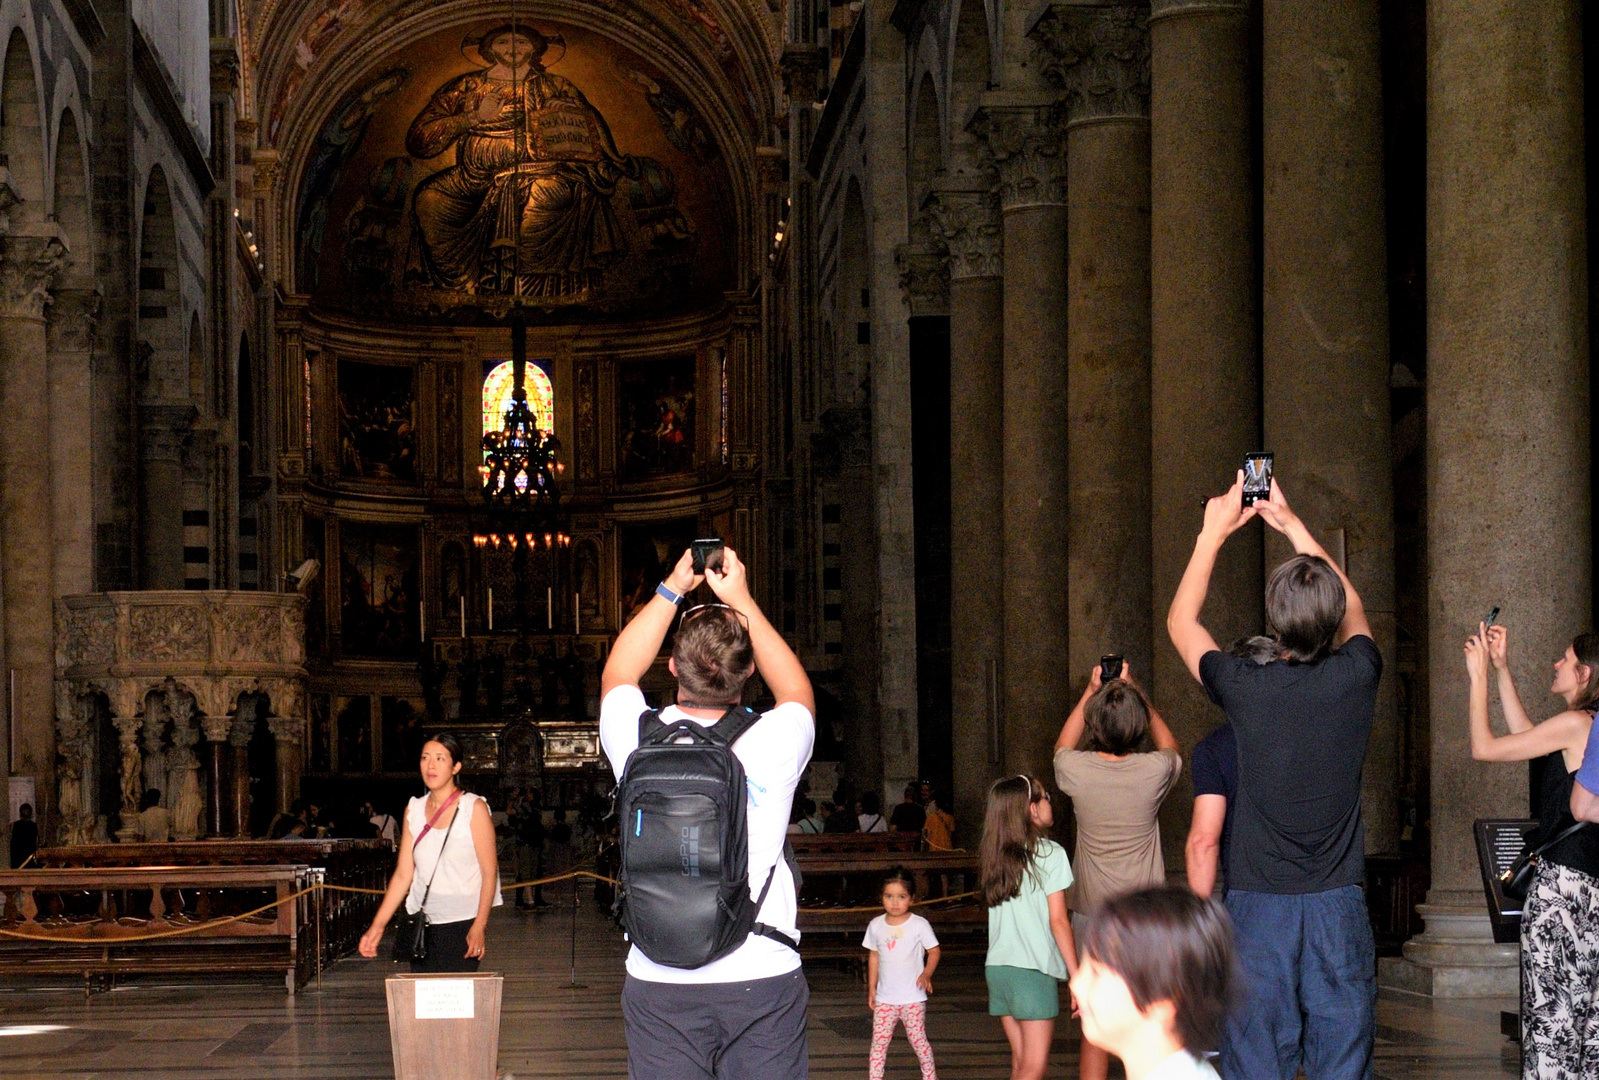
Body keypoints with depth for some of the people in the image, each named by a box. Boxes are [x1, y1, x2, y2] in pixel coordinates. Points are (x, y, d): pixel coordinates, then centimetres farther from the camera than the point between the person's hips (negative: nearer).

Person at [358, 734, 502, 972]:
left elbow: (489, 872, -6)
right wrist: (377, 926, 3)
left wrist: (479, 926, -15)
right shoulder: (413, 810, 10)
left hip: (462, 924, -4)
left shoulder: (474, 808, -3)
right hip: (422, 924, 4)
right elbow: (403, 875, 9)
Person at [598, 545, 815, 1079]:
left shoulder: (638, 740, -5)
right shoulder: (772, 747, -7)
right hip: (764, 979, -1)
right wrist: (741, 600, 22)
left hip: (659, 984, 1)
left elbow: (617, 674, 20)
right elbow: (797, 691, 19)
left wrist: (672, 588, 25)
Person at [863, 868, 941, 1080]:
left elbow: (934, 951, -2)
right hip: (884, 998, 3)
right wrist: (871, 988, 11)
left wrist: (926, 974, -18)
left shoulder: (919, 925, -7)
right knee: (879, 1041, 0)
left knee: (918, 1039, 2)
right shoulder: (876, 926, 3)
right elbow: (873, 956, 12)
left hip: (912, 997, -3)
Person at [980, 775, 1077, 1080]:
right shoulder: (1050, 854, -7)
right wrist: (1076, 975, -5)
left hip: (998, 967, 6)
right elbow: (1058, 920, -9)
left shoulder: (992, 855, 10)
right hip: (1034, 969, -6)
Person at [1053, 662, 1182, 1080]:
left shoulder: (1077, 770, -11)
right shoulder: (1155, 770, -13)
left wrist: (1091, 692, 21)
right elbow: (1170, 745, 15)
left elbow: (1062, 747, 17)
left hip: (1091, 913, 1)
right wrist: (1133, 692, 19)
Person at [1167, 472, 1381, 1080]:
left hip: (1259, 908, -1)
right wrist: (1291, 524, 24)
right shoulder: (1356, 677, -5)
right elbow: (1352, 608, 19)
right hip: (1339, 908, 1)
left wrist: (1213, 533, 19)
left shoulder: (1247, 688, -8)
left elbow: (1180, 622, 12)